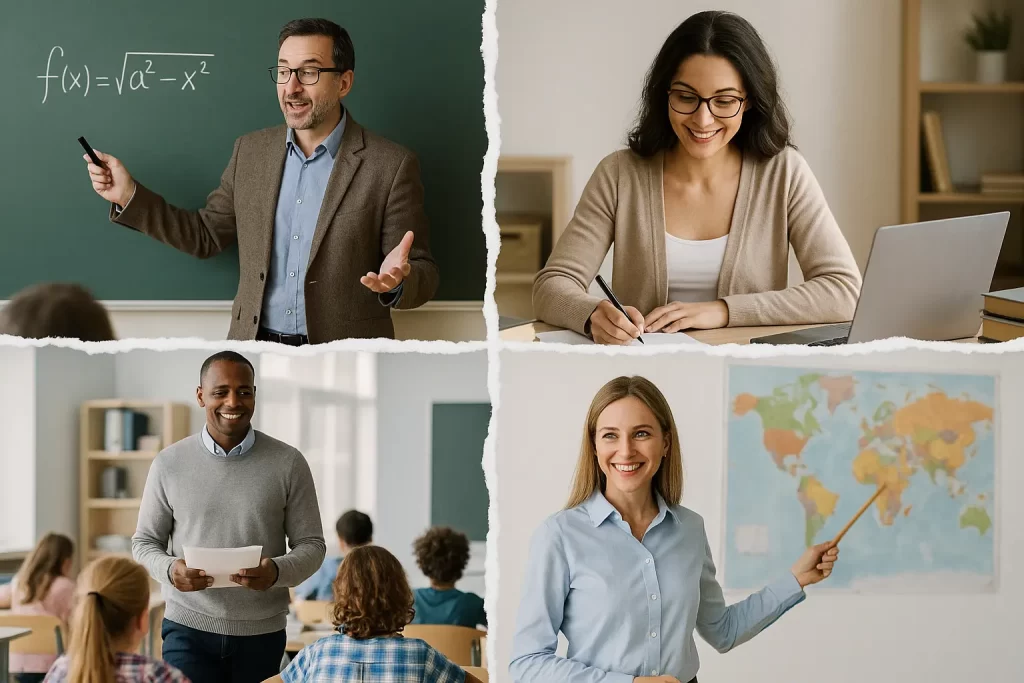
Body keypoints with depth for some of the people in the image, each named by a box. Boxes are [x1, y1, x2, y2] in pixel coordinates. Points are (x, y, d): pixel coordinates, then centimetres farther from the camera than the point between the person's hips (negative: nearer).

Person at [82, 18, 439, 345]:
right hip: (252, 352, 1)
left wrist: (396, 282, -27)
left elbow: (423, 275, -5)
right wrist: (129, 196, 8)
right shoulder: (250, 151, 8)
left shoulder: (391, 166, -6)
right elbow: (205, 235, 17)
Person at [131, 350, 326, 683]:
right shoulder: (169, 463, 1)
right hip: (188, 629, -1)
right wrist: (169, 569, -15)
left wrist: (277, 572, -20)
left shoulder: (288, 463, -1)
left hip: (262, 632, 1)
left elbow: (312, 545, 1)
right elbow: (144, 542, 6)